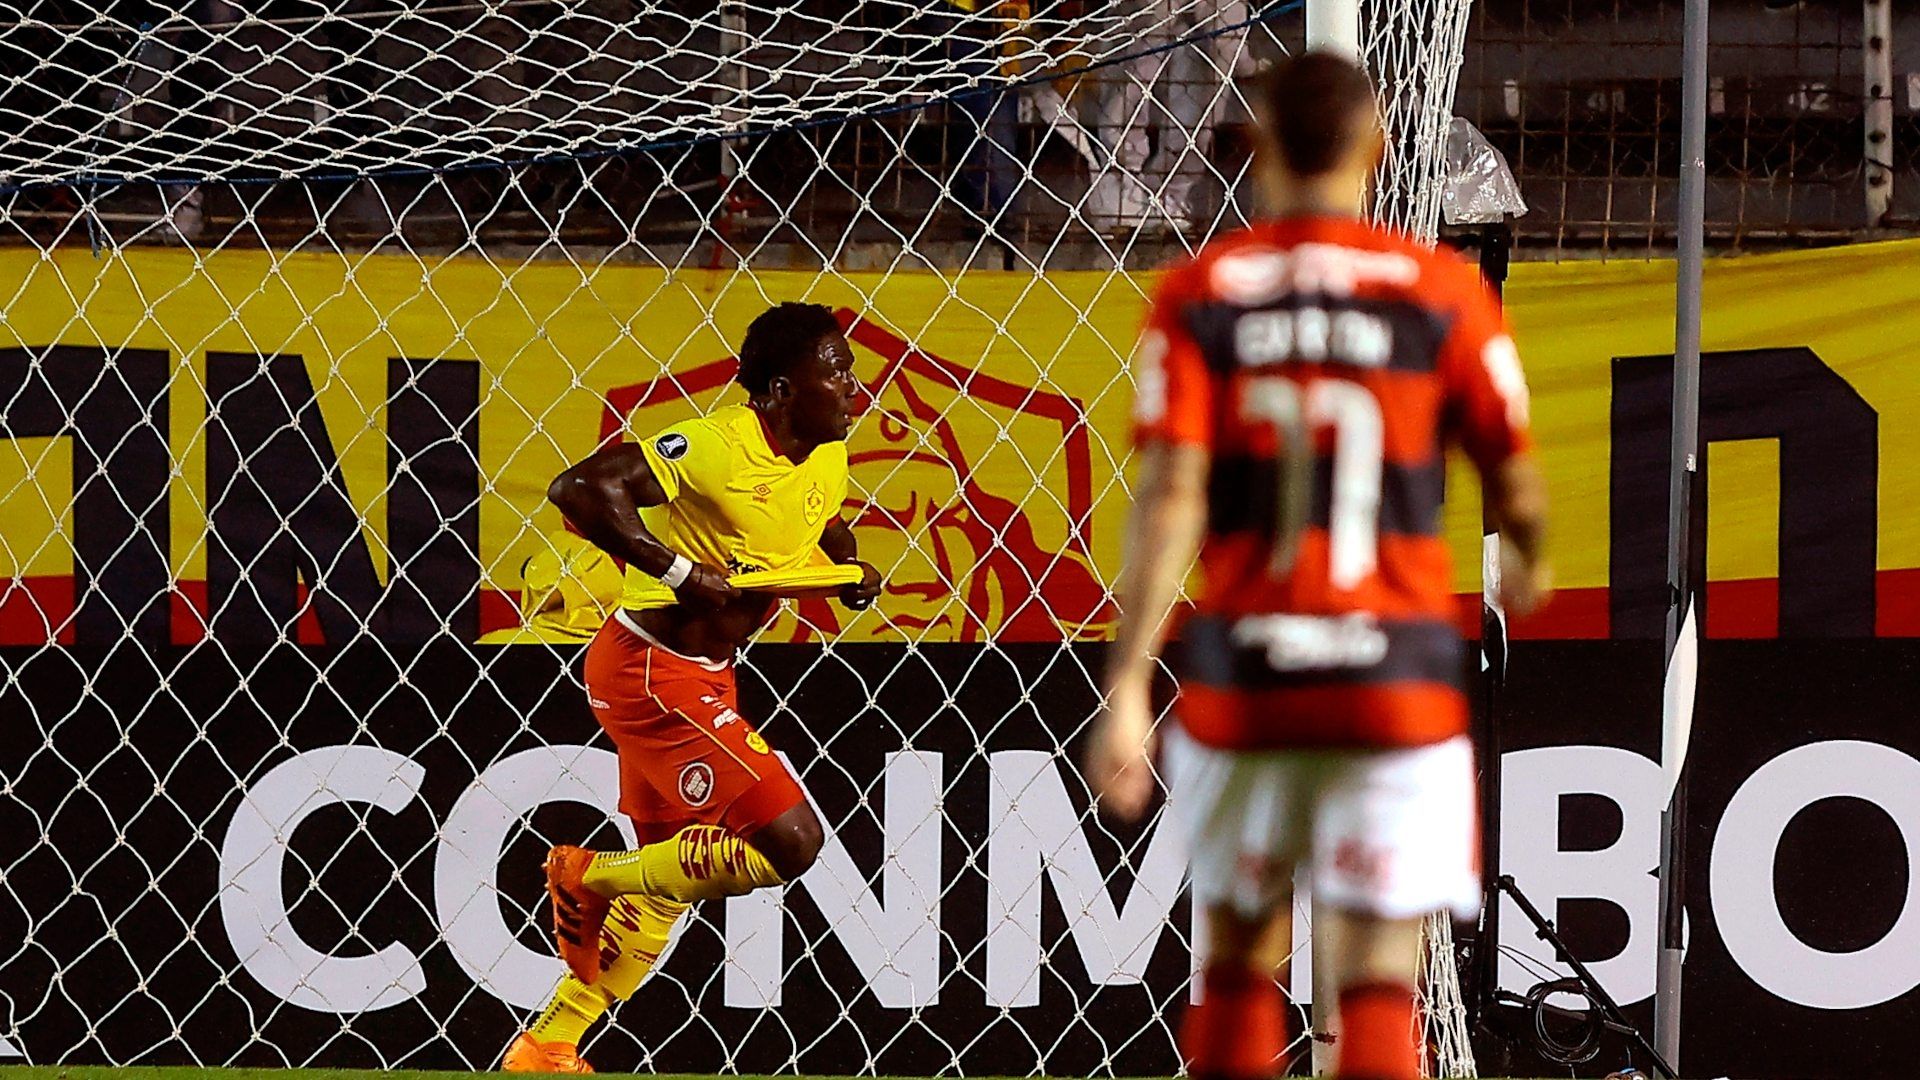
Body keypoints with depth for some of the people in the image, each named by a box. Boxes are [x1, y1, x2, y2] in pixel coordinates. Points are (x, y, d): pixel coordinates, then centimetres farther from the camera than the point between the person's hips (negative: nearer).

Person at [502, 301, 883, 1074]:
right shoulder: (720, 446, -24)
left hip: (702, 679, 10)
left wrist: (851, 568, 4)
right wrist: (680, 573, -32)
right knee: (790, 842, -15)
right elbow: (580, 489, -30)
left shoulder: (827, 460, 4)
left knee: (668, 877, 17)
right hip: (651, 671, -10)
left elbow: (825, 523, 27)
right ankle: (591, 877, 1)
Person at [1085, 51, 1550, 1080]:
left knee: (1239, 966, 18)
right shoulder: (1443, 292, -2)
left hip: (1241, 665, 1)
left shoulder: (1197, 297, 0)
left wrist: (1127, 689, -12)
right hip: (1396, 676, -1)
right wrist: (1528, 563, 30)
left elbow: (1169, 497, -9)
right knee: (1378, 984, -3)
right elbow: (1516, 485, 7)